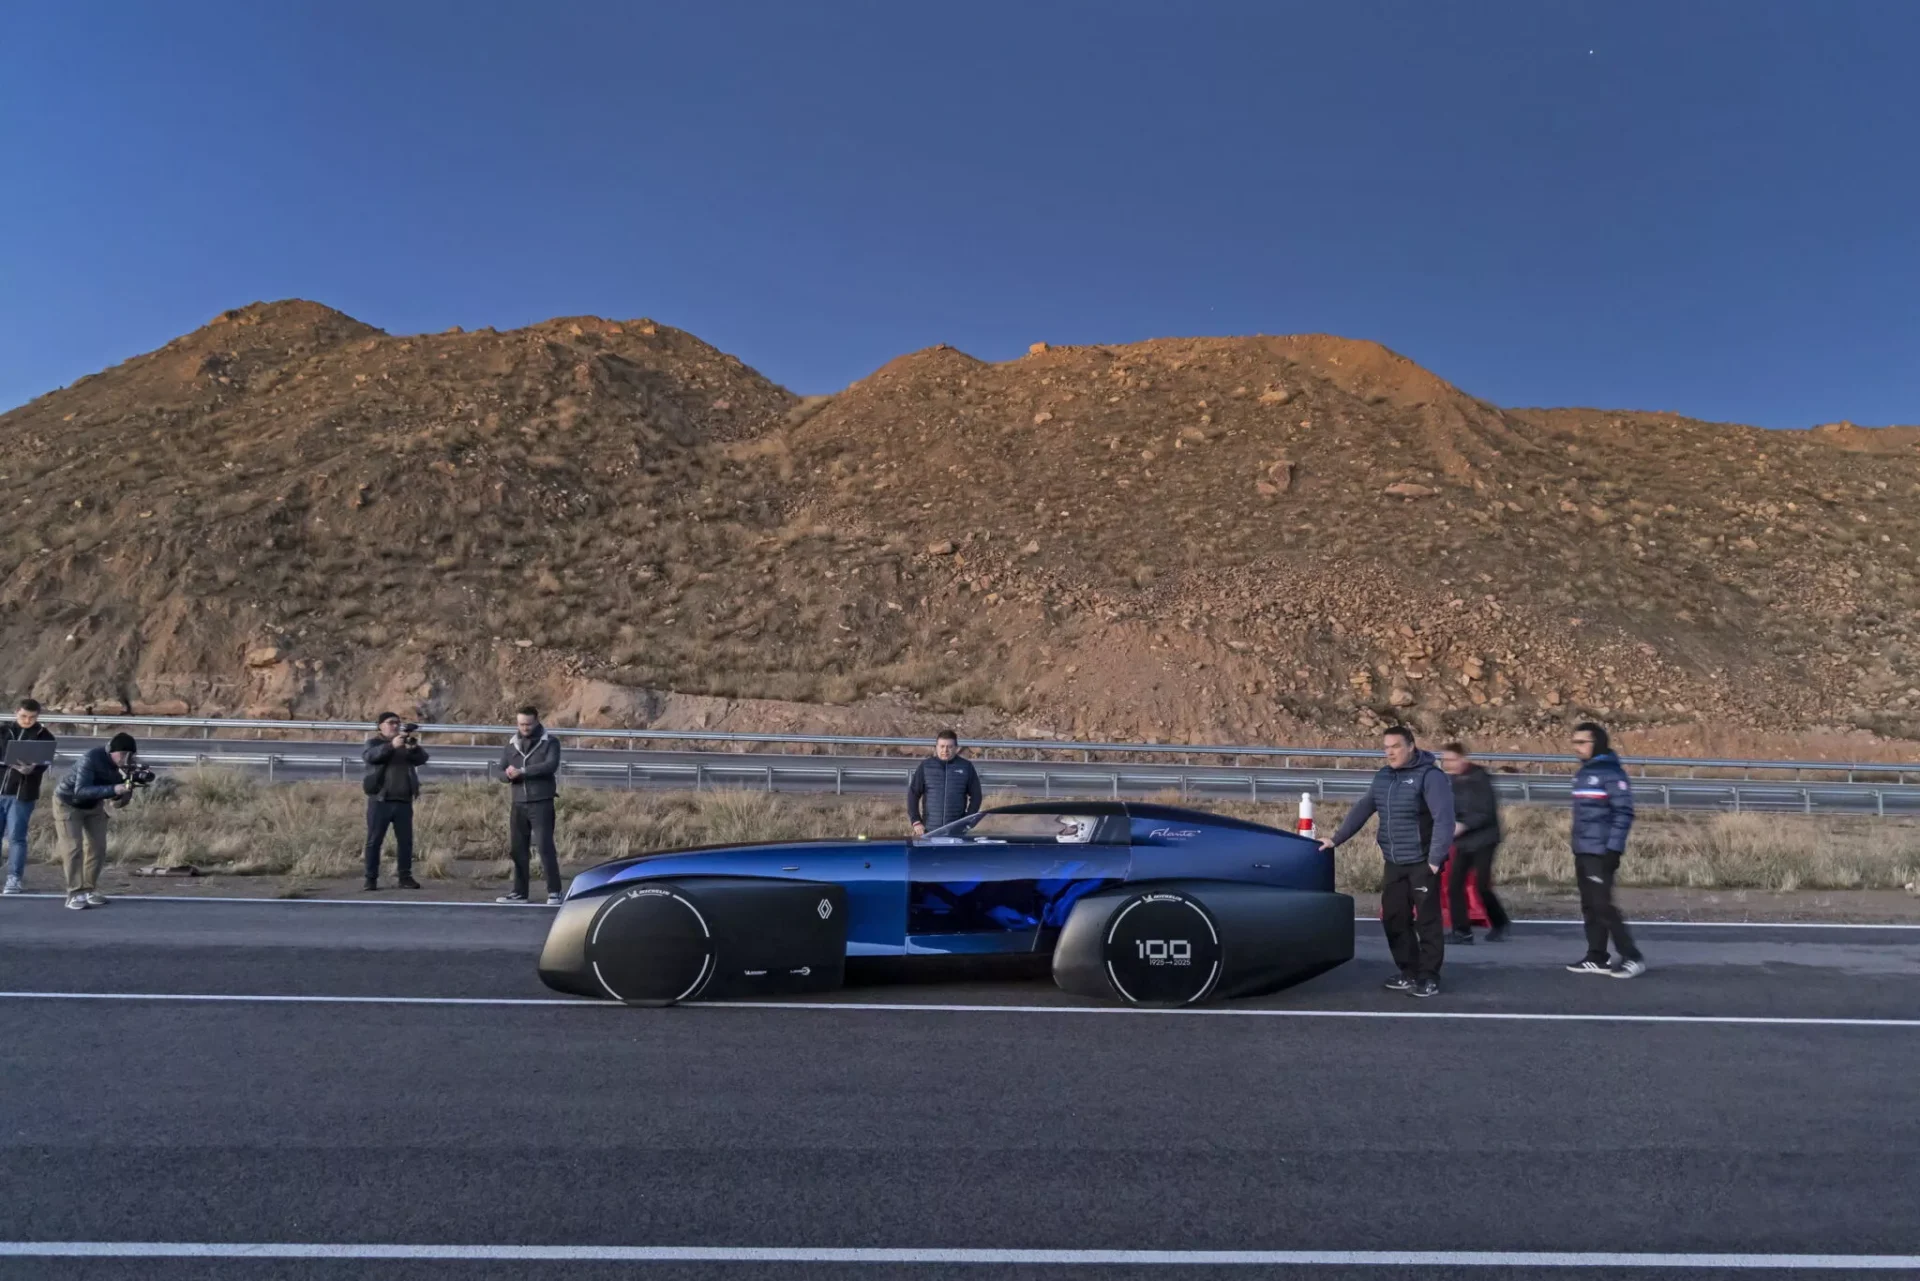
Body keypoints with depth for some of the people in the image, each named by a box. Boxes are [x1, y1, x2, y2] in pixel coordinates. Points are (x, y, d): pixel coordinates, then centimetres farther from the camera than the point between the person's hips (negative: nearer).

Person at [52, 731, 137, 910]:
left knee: (98, 848, 3)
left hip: (94, 805, 6)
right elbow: (80, 791, -44)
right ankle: (75, 893, -7)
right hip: (68, 802, -6)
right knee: (73, 848, -11)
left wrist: (125, 793, -39)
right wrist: (114, 789, -53)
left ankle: (89, 889, 14)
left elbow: (120, 794, -16)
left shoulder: (125, 766, -19)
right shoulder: (92, 758, -36)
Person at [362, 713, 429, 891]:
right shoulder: (374, 742, 6)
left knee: (405, 840, 4)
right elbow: (370, 756, -17)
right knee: (374, 840, 0)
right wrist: (391, 745, -33)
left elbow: (422, 758, 0)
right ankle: (371, 878, 5)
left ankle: (405, 877, 10)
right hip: (380, 800, -3)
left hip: (403, 801, 3)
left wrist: (413, 748, -22)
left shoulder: (407, 743, 15)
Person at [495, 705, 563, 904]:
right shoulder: (511, 744, 12)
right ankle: (519, 891, 16)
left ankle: (554, 891, -5)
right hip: (519, 804, 5)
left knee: (545, 846, -8)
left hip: (542, 803, -5)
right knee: (518, 849, 8)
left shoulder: (550, 742, -2)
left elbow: (551, 765, -18)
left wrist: (522, 771, -21)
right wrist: (509, 775, -13)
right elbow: (501, 772, 11)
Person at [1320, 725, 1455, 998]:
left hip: (1422, 863, -7)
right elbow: (1361, 810, 14)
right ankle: (1409, 973, 20)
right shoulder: (1383, 777, 11)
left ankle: (1429, 978, 7)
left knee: (1427, 922, -2)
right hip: (1394, 864, 7)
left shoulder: (1429, 775, -11)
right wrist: (1336, 839, 7)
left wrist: (1435, 858, -21)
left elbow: (1444, 818, -17)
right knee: (1394, 920, 9)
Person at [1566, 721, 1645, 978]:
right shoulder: (1582, 772, 15)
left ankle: (1633, 958, 0)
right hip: (1583, 852, 9)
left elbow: (1624, 813, -15)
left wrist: (1613, 850, -19)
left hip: (1601, 853, -9)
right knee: (1589, 907, 10)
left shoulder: (1611, 772, -11)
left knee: (1603, 905, -8)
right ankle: (1596, 958, 16)